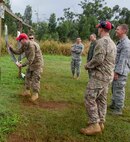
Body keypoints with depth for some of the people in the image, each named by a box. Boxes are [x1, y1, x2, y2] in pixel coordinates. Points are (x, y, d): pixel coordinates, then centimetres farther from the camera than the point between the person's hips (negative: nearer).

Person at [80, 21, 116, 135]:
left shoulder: (102, 41, -15)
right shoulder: (112, 43, 15)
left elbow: (98, 59, -23)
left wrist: (88, 65, -5)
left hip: (100, 75, -10)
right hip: (108, 75, 10)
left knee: (90, 98, -6)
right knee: (102, 99, 13)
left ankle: (94, 125, -4)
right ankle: (100, 123, 19)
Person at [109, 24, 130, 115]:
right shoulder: (120, 42, 15)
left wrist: (117, 72, -22)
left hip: (121, 72, -10)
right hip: (117, 70, 10)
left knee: (119, 90, -2)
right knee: (114, 89, 18)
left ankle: (118, 109, 8)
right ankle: (113, 105, 32)